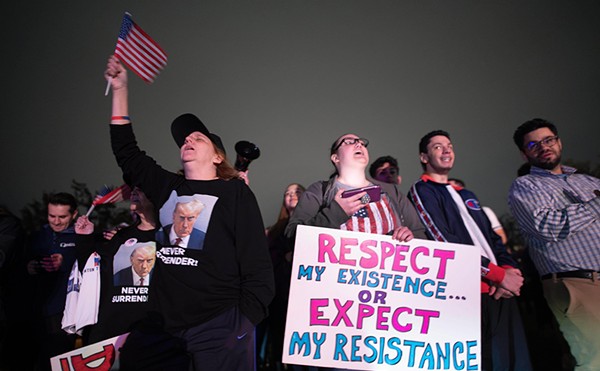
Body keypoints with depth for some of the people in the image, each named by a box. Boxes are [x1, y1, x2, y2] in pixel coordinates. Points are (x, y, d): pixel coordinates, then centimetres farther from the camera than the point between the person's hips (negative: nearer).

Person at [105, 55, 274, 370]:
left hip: (219, 328, -4)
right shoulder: (167, 188, 12)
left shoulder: (235, 193, -3)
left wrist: (244, 327, -12)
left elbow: (258, 267, -7)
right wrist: (120, 89, 16)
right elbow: (126, 152, 17)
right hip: (165, 326, 5)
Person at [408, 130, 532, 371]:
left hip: (500, 290, 7)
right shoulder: (421, 191, -1)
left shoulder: (466, 195, 24)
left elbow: (493, 237, 19)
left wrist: (509, 268, -2)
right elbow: (444, 242, -12)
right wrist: (498, 274, -10)